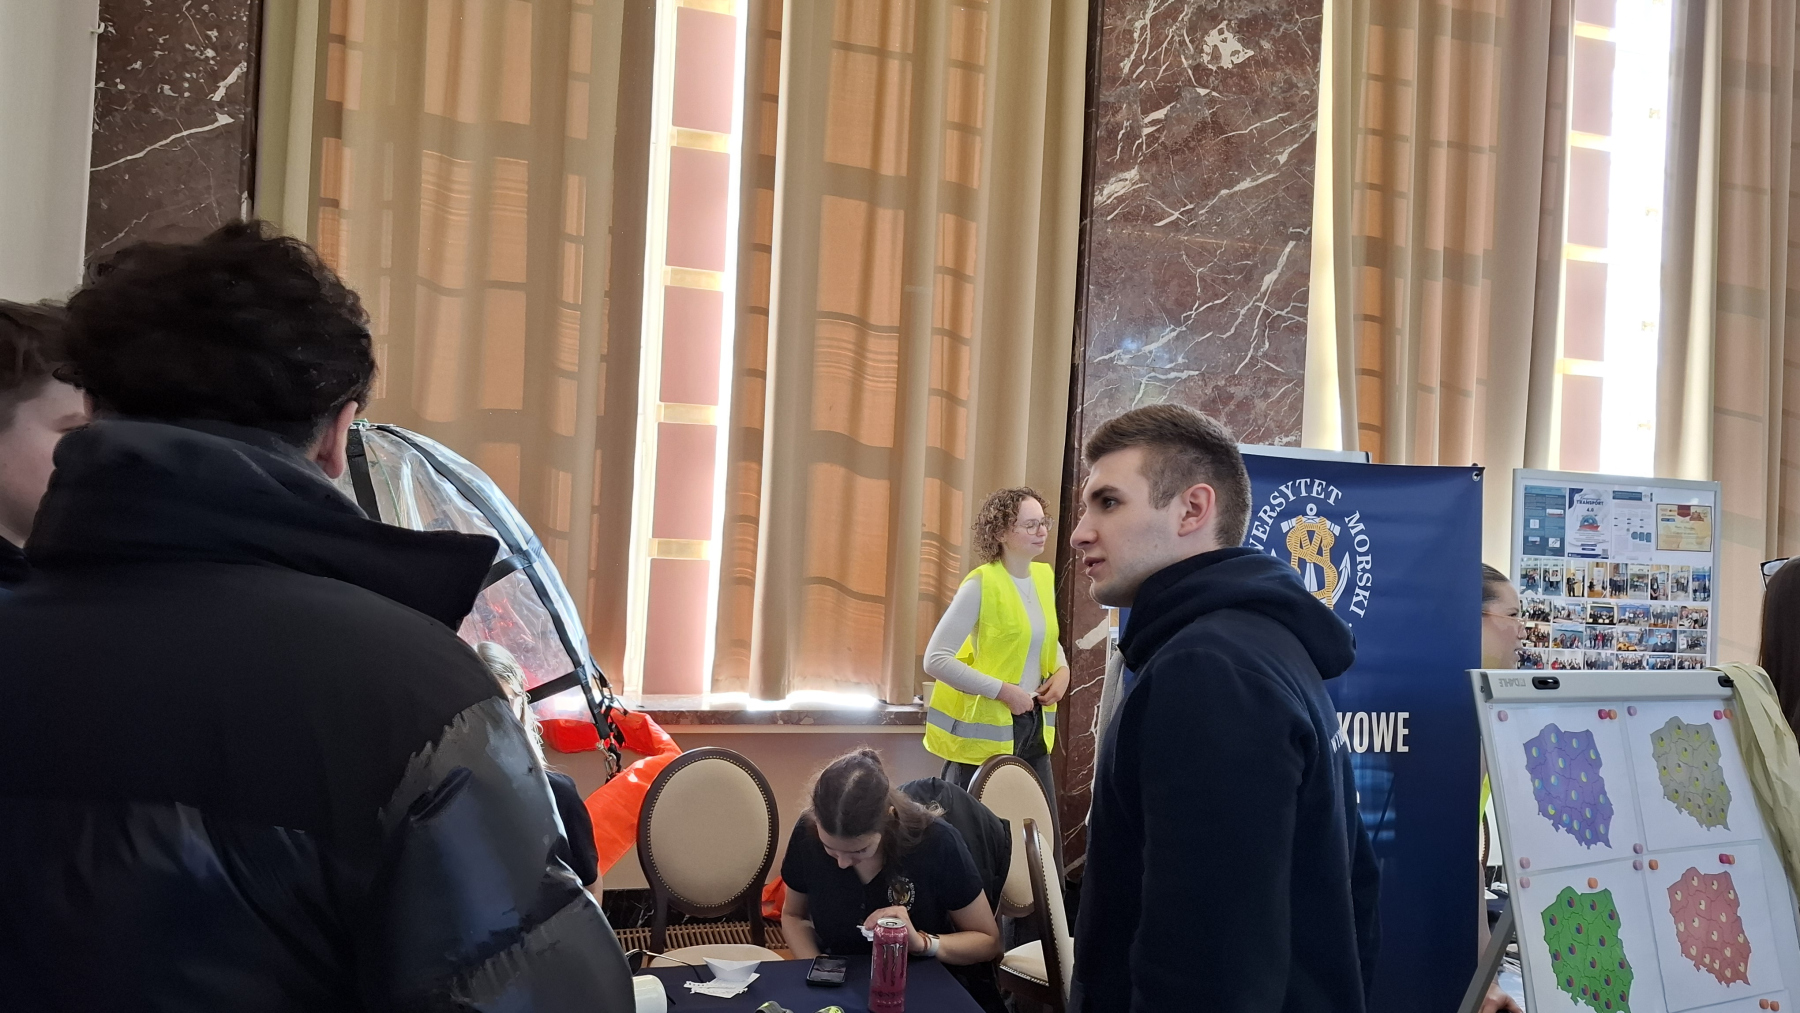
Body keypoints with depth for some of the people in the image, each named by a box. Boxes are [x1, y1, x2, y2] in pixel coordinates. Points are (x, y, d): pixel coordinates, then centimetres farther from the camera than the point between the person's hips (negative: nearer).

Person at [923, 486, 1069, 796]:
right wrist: (1003, 690, -21)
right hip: (986, 729, -7)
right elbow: (936, 660, -20)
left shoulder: (1044, 576, 5)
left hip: (1033, 723, 7)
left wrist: (1062, 670, 1)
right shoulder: (981, 585, -16)